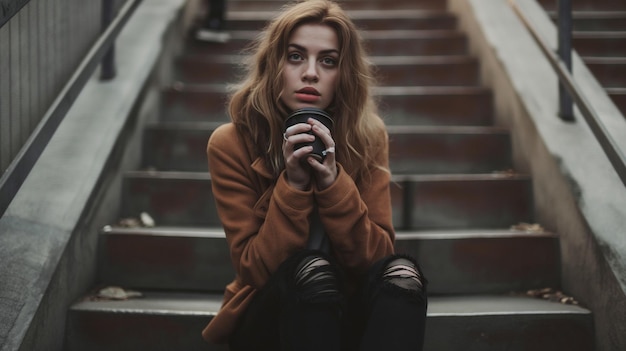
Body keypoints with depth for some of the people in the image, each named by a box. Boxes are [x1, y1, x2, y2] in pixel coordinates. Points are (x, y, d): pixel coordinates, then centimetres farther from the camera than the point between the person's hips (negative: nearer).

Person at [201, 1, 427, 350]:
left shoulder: (366, 137, -5)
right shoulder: (231, 143, -11)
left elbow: (377, 257, -10)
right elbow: (254, 270, -14)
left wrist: (333, 181, -24)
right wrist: (292, 184, -26)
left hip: (347, 311, 2)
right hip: (266, 317, -2)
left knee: (401, 272, -29)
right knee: (311, 269, -33)